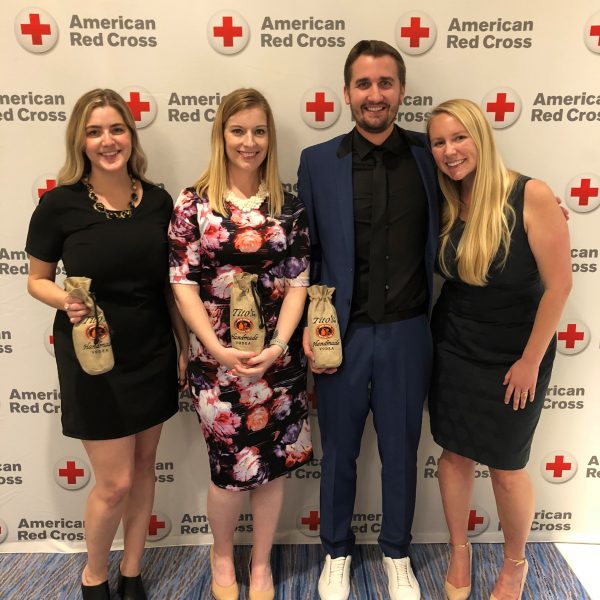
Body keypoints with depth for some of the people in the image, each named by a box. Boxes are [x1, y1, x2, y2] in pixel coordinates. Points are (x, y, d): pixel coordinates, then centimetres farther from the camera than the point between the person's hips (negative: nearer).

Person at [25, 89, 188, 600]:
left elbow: (169, 281, 6)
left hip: (152, 353, 4)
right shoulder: (60, 204, -10)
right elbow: (37, 279, 1)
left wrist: (185, 346, 6)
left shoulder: (158, 201, -1)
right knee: (115, 482, 4)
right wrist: (65, 301, -21)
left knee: (143, 467, 16)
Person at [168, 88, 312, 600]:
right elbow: (183, 283, -5)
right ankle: (222, 553, 37)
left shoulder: (289, 206, 3)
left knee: (274, 462, 11)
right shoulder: (193, 203, -2)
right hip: (216, 357, -2)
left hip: (278, 356, 2)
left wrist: (278, 346, -12)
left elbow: (298, 281, 0)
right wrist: (217, 348, -13)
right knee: (232, 465, 5)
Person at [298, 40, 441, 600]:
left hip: (407, 333, 1)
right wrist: (308, 329, -7)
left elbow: (438, 241, 6)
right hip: (341, 334, 0)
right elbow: (304, 253, 1)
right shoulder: (318, 161, -1)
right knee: (338, 452, 16)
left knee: (401, 451, 16)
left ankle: (396, 554, 41)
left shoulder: (428, 156, 0)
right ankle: (336, 553, 41)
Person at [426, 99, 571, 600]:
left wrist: (530, 361, -12)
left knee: (506, 466, 10)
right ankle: (459, 552, 40)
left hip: (513, 357, -4)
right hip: (453, 351, 4)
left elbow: (559, 284, -16)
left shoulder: (531, 196, -18)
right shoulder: (445, 206, -4)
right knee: (455, 453, 14)